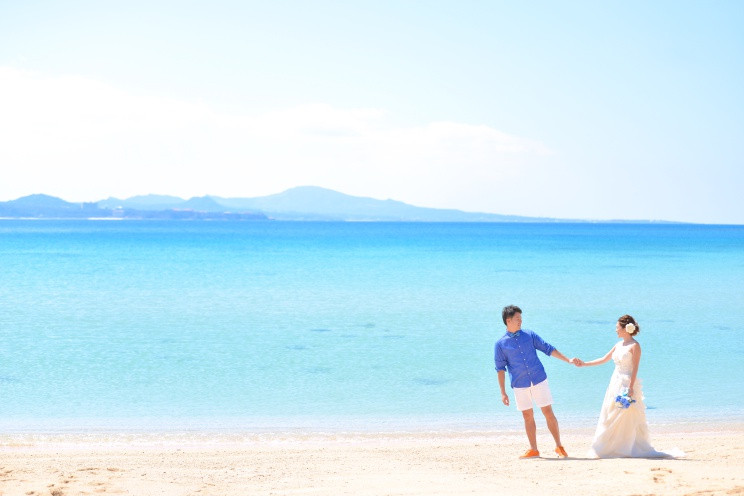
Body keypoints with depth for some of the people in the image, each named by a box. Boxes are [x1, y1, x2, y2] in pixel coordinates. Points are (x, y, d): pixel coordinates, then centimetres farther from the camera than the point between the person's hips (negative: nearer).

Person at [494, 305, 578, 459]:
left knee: (548, 413, -2)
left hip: (539, 381, 1)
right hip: (520, 385, -1)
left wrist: (568, 360, 4)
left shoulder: (529, 335, 6)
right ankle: (533, 450, 12)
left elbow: (548, 349, 9)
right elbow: (500, 368, 2)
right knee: (528, 416, 4)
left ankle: (559, 446, 6)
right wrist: (503, 393, -1)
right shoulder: (500, 344, 1)